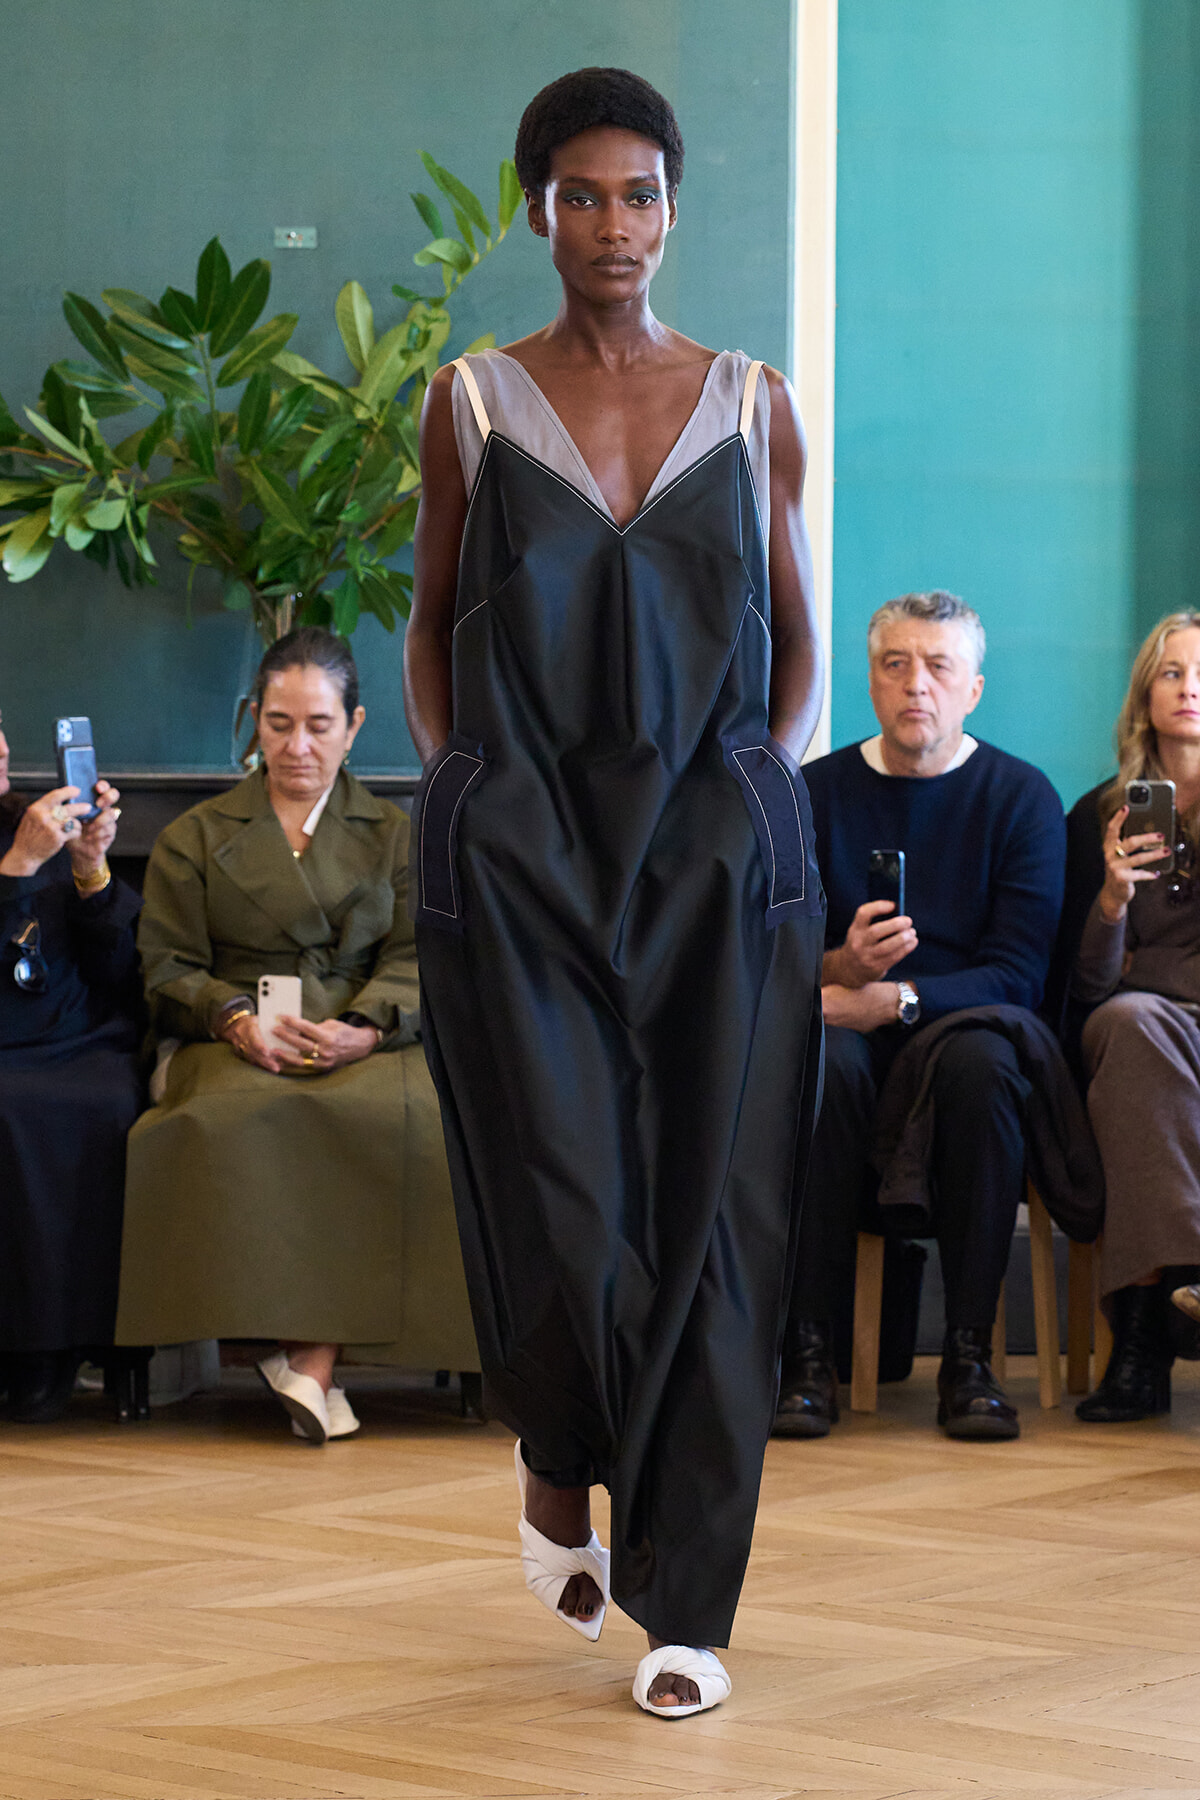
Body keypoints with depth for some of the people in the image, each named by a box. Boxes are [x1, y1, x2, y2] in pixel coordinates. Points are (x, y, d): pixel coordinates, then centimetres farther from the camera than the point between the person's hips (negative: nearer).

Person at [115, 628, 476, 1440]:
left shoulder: (397, 835, 21)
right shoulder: (195, 839, 20)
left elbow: (415, 961, 7)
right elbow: (167, 968, 9)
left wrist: (363, 1029, -15)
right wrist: (238, 1020, -13)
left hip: (365, 1047, 0)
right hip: (236, 1049, 0)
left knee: (401, 1118, -37)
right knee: (245, 1121, -39)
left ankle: (313, 1355, -39)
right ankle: (311, 1358, -37)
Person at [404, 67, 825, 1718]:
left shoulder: (753, 409, 8)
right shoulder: (472, 405, 6)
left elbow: (796, 639, 14)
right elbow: (433, 632, 13)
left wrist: (754, 798, 2)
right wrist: (459, 790, 1)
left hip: (719, 864, 1)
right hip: (519, 865, -1)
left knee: (706, 1225, -3)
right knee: (561, 1209, -10)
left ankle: (687, 1608, 5)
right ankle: (556, 1464, 24)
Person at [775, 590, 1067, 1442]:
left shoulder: (1021, 796, 3)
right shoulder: (815, 793, 7)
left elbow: (1019, 974, -7)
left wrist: (894, 998, -22)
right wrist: (839, 967, -23)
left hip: (962, 1025, -1)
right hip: (855, 1037, 1)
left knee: (980, 1056, -36)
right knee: (818, 1056, -34)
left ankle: (970, 1355, -30)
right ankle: (808, 1352, -30)